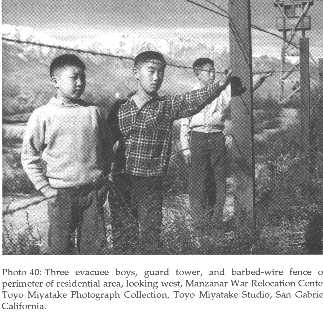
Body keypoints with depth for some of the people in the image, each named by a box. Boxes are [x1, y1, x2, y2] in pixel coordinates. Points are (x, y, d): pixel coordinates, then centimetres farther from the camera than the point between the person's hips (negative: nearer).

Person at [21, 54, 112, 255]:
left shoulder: (94, 112, 4)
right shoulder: (43, 115, -4)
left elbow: (107, 147, 14)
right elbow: (29, 157, 0)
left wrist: (102, 177, 7)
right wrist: (45, 188, -5)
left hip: (94, 192, 2)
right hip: (61, 193, -2)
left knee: (95, 245, 8)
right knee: (59, 247, 7)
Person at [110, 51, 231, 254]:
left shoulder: (168, 106, -3)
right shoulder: (119, 108, 3)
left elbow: (193, 100, -21)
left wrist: (219, 86, -39)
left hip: (150, 183, -2)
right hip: (120, 181, 2)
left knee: (149, 238, -1)